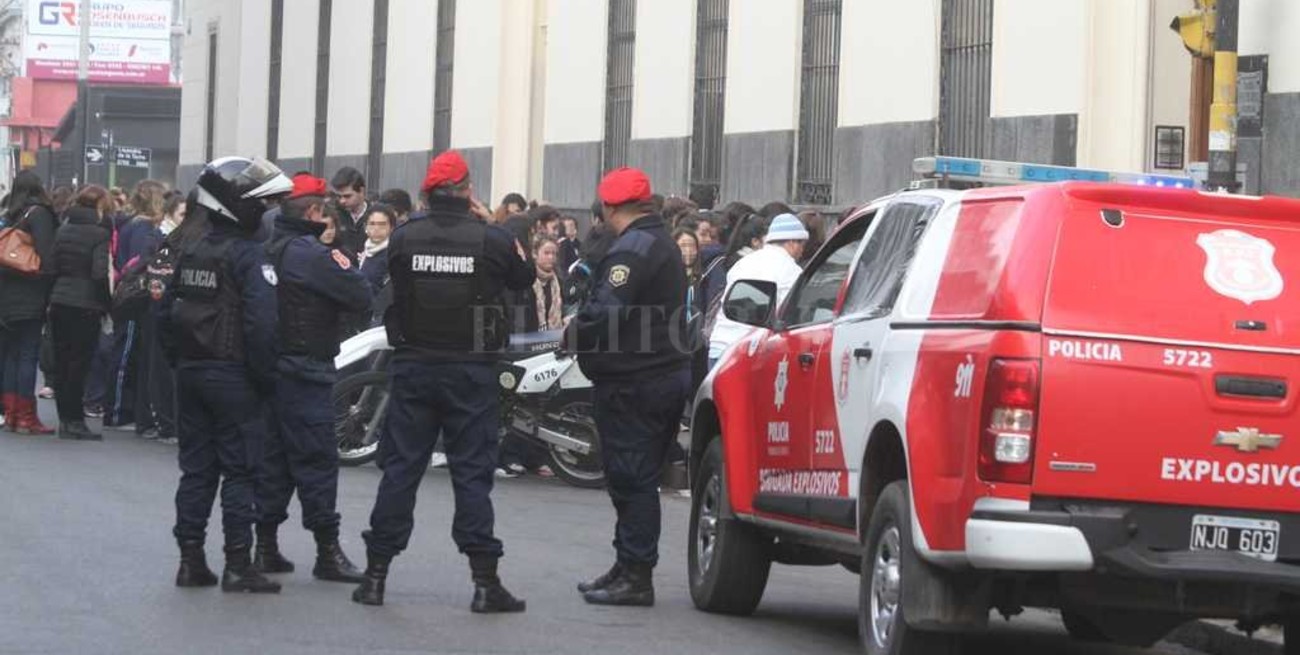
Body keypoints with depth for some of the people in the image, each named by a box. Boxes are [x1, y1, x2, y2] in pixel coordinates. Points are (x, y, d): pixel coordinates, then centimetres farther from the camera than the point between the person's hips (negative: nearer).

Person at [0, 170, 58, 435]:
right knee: (28, 354, -4)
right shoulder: (39, 214, -9)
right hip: (31, 297, -6)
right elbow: (46, 254, -17)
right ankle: (26, 418, -4)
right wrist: (50, 292, -11)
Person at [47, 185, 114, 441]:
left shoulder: (63, 230, 8)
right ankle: (74, 420, -1)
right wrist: (106, 304, -6)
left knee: (62, 361, 10)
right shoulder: (100, 233, -11)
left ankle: (65, 419, 13)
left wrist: (54, 295, 11)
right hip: (86, 304, -6)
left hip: (59, 302, 6)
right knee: (79, 362, -1)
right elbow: (100, 272, -18)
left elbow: (50, 267, 5)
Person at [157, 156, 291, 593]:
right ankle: (238, 565, -4)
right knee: (240, 470, -2)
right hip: (233, 376, -7)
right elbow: (261, 323, -21)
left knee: (196, 467, 11)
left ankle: (190, 560, 11)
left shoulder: (191, 253, 9)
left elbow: (166, 315, 14)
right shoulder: (248, 255, -14)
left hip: (191, 373, 7)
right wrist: (266, 377, -12)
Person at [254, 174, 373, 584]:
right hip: (305, 371, -8)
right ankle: (328, 551, -4)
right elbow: (361, 297, -16)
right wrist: (346, 267, 3)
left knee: (273, 457, 12)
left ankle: (266, 546, 14)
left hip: (270, 366, 8)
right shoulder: (310, 254, -15)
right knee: (316, 458, -5)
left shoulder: (269, 250, 9)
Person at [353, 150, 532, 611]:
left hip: (413, 366, 2)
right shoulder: (492, 240, -9)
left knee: (400, 467, 8)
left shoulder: (403, 239, -6)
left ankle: (375, 574, 9)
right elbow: (523, 279, 9)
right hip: (471, 370, -2)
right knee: (472, 471, 2)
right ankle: (485, 581, 0)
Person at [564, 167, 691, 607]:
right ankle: (628, 568, 23)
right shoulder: (663, 244, 17)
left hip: (633, 384, -10)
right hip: (668, 372, 10)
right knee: (637, 479, 16)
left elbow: (604, 312, -26)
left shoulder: (632, 249, -16)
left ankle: (636, 575, -5)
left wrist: (573, 335, -8)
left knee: (631, 479, -7)